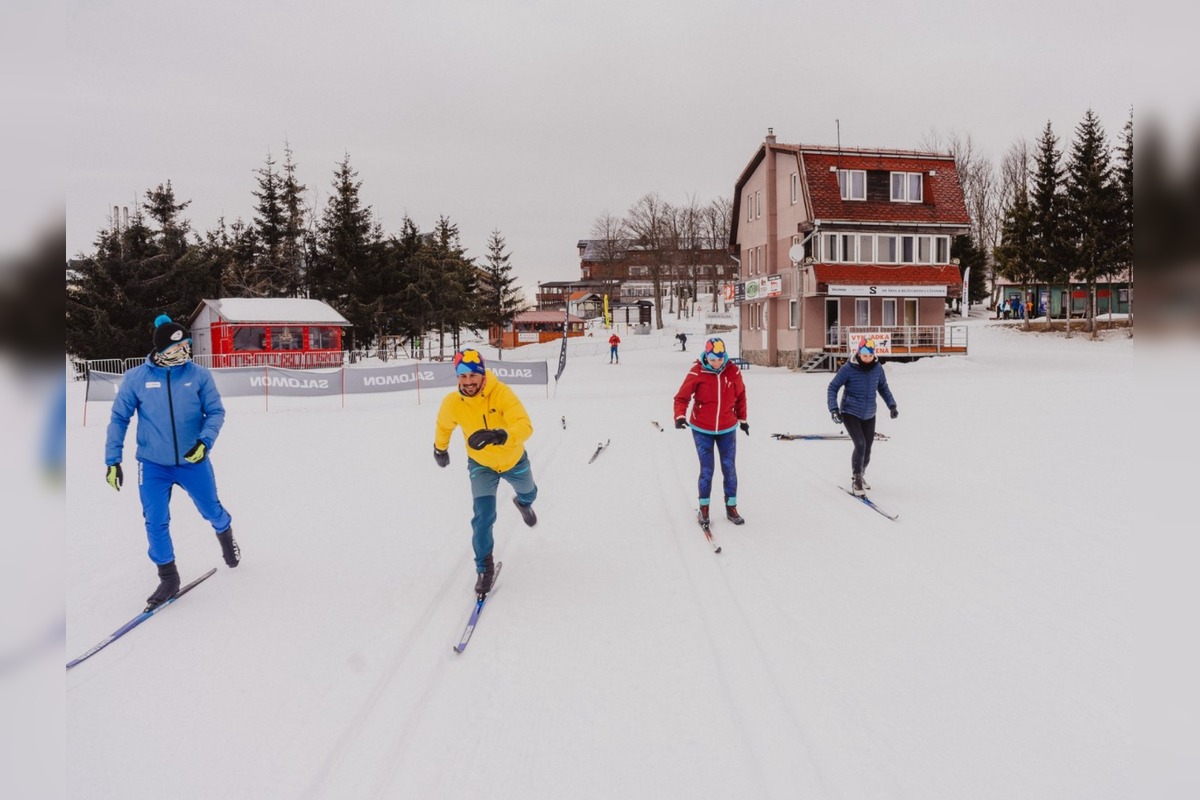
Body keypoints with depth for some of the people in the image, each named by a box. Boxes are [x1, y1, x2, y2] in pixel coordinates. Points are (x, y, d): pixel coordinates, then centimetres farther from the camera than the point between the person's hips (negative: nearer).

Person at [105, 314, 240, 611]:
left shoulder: (199, 375, -10)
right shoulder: (137, 378, -9)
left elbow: (216, 411, -4)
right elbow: (119, 418, -1)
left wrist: (205, 442, -21)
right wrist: (112, 460, -4)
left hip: (193, 461, 0)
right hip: (153, 465, 0)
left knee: (211, 510, 15)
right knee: (156, 523, -1)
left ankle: (225, 535, 49)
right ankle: (168, 578, 17)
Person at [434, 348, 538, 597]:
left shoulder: (501, 393, -34)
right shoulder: (452, 404, -25)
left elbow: (525, 427, -46)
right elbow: (444, 426, -1)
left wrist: (498, 436, -63)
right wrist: (440, 449, 17)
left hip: (514, 460, 1)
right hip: (481, 465, 0)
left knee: (528, 493, 29)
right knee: (484, 516, -16)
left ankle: (523, 502, 68)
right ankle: (484, 567, 6)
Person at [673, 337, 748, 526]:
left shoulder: (733, 372, -8)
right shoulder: (696, 372, -16)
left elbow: (740, 396, 7)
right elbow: (682, 397, -12)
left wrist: (742, 419, 16)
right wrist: (680, 416, -28)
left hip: (727, 430, 2)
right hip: (702, 430, -2)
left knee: (729, 469, 7)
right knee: (706, 471, 3)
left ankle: (731, 507, 22)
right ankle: (703, 508, 19)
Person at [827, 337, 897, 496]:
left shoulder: (877, 368, -5)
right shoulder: (848, 368, -16)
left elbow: (883, 387, 13)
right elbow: (833, 387, -8)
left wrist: (892, 405, 6)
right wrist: (834, 409, -18)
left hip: (869, 415, 4)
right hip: (850, 413, -4)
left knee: (867, 450, 9)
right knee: (860, 444, -18)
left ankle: (860, 475, 35)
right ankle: (856, 479, 0)